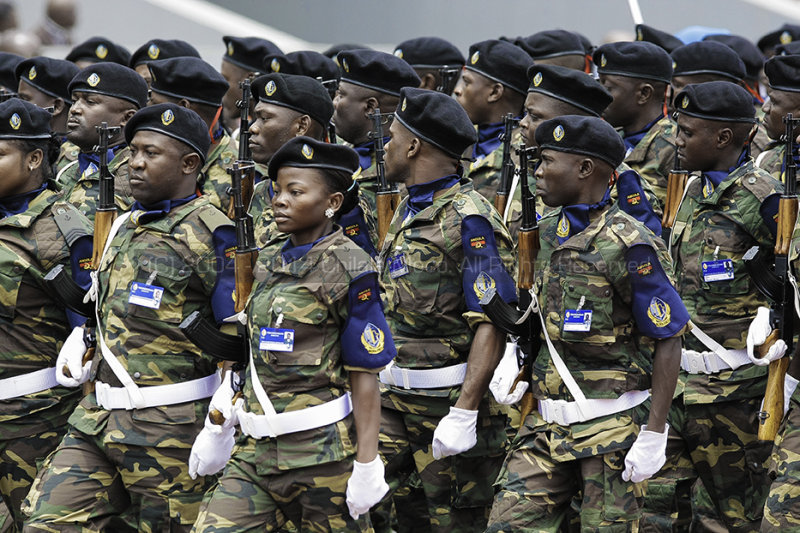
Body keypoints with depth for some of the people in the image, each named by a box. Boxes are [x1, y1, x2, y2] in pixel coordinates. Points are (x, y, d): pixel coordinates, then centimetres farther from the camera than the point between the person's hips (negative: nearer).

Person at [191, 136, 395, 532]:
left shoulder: (350, 269, -8)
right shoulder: (267, 261, 12)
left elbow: (365, 376, -10)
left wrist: (366, 463, -13)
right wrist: (218, 428, 17)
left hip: (321, 450, -6)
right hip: (257, 447, 6)